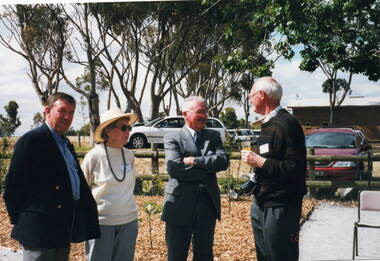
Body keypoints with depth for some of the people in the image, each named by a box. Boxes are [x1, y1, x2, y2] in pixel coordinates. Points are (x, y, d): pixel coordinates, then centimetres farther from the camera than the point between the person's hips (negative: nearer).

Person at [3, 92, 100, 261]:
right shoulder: (32, 140, -11)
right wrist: (19, 220, -9)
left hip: (64, 230, 9)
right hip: (41, 229, -9)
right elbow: (13, 184, -12)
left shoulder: (66, 143, 17)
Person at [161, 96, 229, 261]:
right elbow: (173, 167, -18)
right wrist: (207, 168, -14)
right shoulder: (172, 139, -3)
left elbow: (223, 161, -7)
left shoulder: (214, 136, 9)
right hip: (180, 205, -3)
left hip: (208, 205, 4)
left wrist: (194, 160, -16)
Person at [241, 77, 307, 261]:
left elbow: (295, 169, -24)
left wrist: (260, 161, -20)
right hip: (261, 205, 10)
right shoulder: (268, 124, 15)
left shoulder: (286, 124, -17)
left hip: (280, 209, -10)